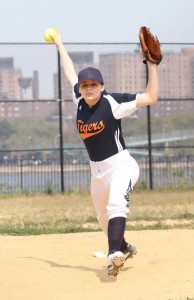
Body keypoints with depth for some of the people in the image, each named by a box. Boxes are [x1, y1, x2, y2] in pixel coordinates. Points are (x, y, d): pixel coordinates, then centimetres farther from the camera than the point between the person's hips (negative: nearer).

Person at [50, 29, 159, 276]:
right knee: (103, 218, 19)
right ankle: (124, 248, 45)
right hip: (97, 172, 7)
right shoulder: (80, 101, 1)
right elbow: (70, 73, 16)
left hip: (121, 166, -7)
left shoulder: (113, 102, -15)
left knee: (116, 205, -32)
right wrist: (59, 45, 27)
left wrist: (152, 65, -26)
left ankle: (114, 254, -47)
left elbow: (150, 98, -20)